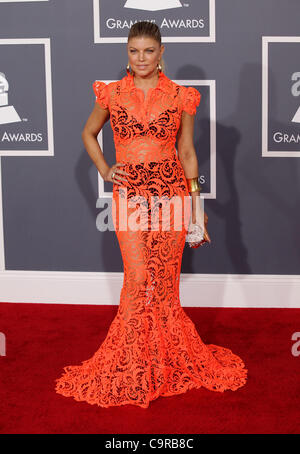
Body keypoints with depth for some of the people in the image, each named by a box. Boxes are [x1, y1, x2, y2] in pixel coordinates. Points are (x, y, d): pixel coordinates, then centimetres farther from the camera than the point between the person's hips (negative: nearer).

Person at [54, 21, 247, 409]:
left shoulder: (181, 97, 3)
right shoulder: (112, 94, 4)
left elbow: (187, 152, 6)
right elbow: (88, 134, 20)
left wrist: (197, 209, 4)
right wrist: (104, 170, 4)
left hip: (171, 194, 0)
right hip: (128, 196, 0)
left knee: (163, 278, 4)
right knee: (138, 279, -3)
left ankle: (165, 359, 23)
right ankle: (134, 367, 14)